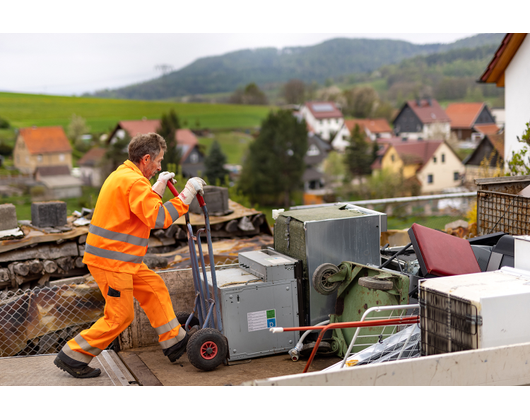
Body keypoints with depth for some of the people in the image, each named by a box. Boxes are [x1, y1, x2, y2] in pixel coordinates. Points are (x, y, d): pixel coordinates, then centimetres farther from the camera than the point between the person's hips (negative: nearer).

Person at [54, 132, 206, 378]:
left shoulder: (122, 175, 15)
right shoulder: (134, 181, -18)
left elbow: (142, 209, 25)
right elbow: (159, 219, -25)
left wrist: (158, 188, 23)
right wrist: (187, 194, -18)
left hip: (121, 258, 11)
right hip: (111, 260, -11)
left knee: (154, 288, 16)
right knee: (120, 316, -2)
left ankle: (174, 341, 23)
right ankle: (72, 357, 8)